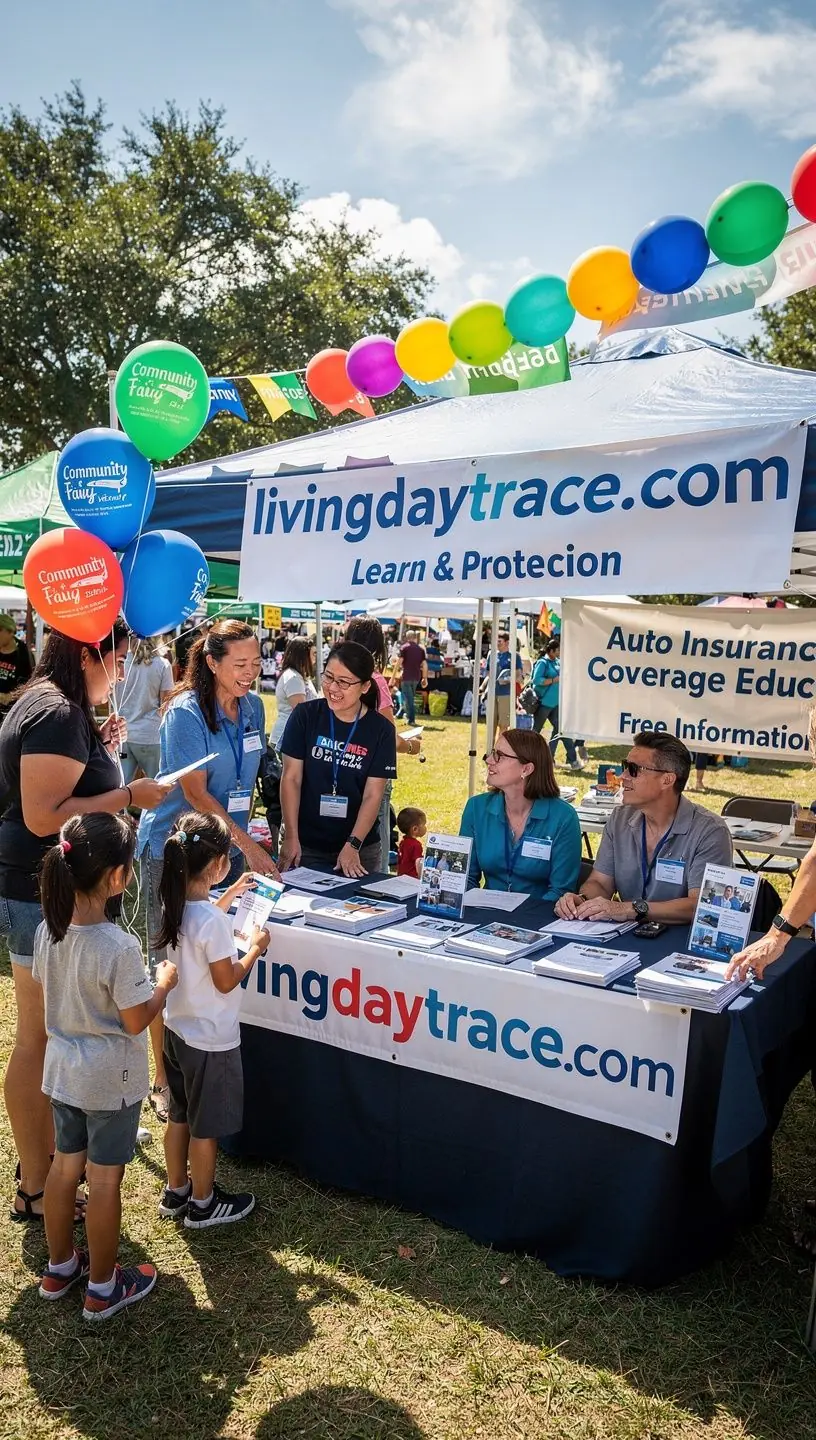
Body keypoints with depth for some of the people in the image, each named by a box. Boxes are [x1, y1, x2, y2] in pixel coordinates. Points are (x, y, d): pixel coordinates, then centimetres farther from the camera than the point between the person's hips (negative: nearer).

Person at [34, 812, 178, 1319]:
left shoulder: (48, 930, -8)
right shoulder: (120, 946, -29)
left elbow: (47, 994, 6)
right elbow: (136, 1021, -19)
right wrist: (165, 982, -4)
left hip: (62, 1069, 7)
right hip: (110, 1080, -6)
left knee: (65, 1165, 21)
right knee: (105, 1180, 9)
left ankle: (60, 1268, 39)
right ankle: (103, 1288, 25)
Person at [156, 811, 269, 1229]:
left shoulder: (175, 905, -5)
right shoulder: (212, 922, -29)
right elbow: (226, 981, -20)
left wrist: (230, 894, 19)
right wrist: (255, 948, -7)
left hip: (176, 1030, 8)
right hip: (211, 1041, -8)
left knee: (179, 1116, 23)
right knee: (206, 1128, 11)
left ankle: (175, 1192, 39)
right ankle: (202, 1205, 28)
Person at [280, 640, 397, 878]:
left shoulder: (381, 730, -5)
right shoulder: (305, 716, -6)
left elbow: (373, 795, -6)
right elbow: (291, 779, -4)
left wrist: (353, 845, -14)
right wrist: (291, 837, -9)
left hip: (360, 849, 0)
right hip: (306, 846, 0)